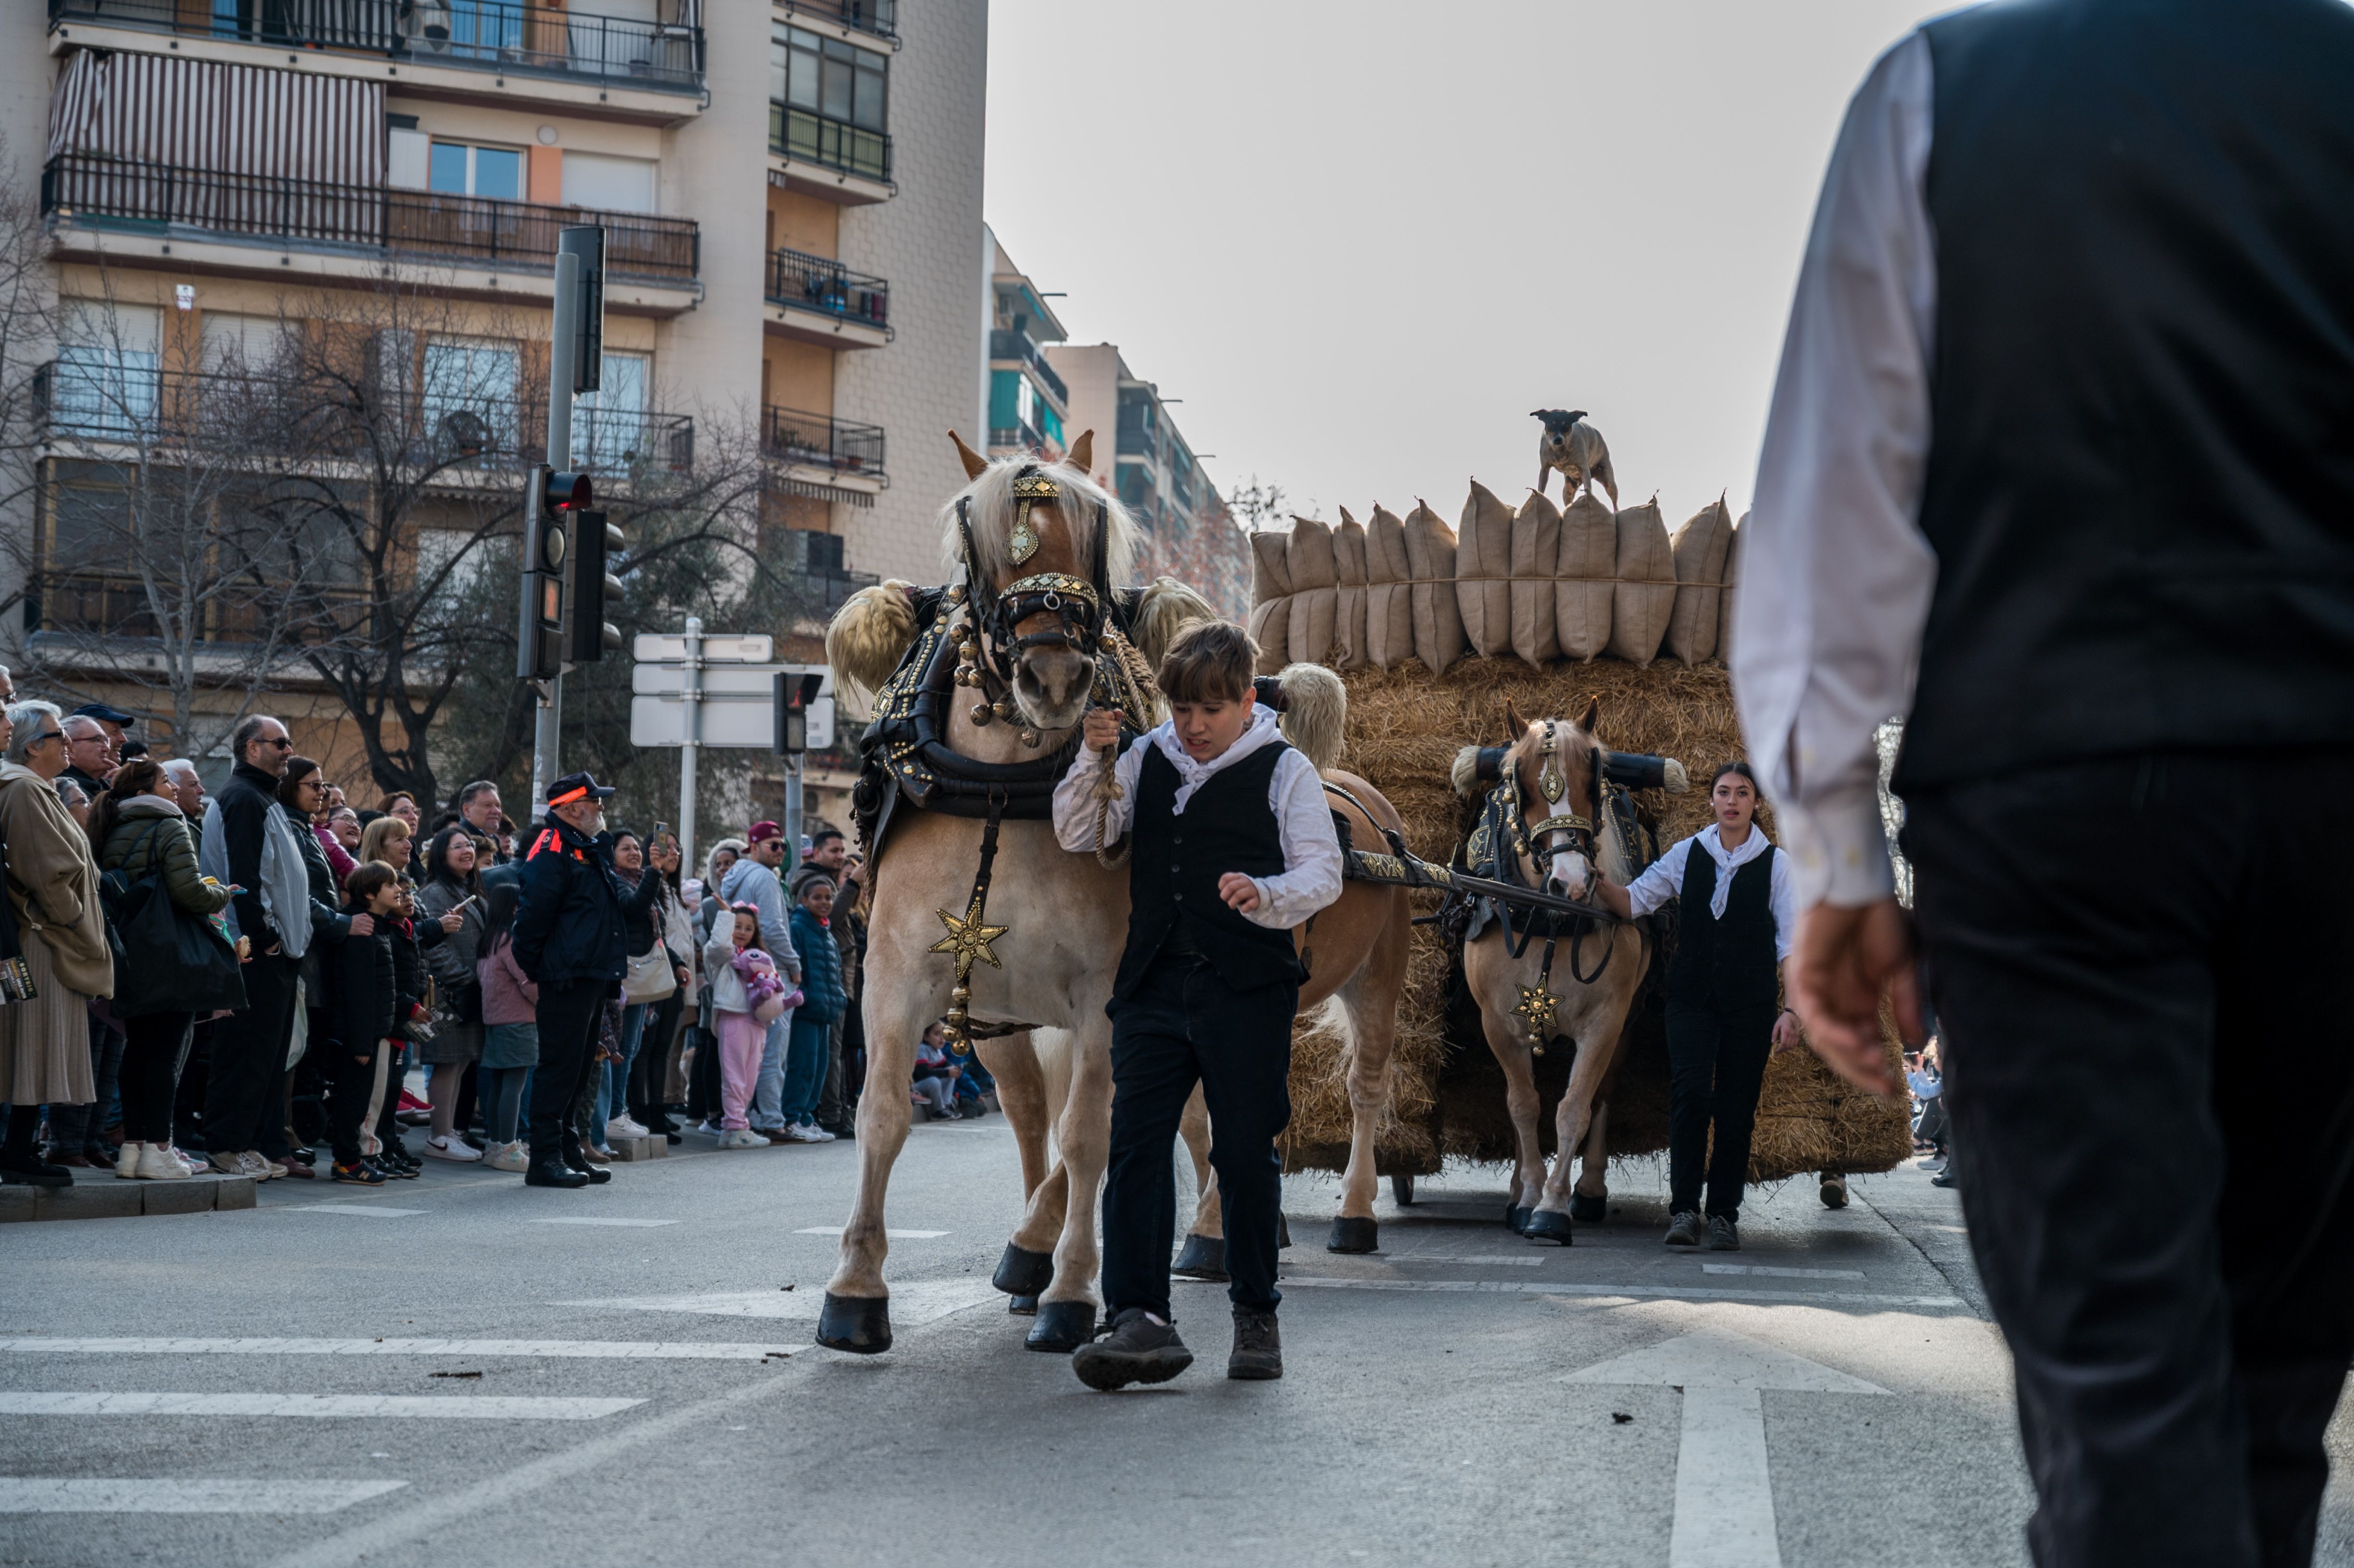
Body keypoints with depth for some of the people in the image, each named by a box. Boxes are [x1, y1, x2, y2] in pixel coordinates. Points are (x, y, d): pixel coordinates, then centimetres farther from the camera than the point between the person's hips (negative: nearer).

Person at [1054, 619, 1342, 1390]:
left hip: (1247, 987, -3)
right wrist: (1092, 762, -4)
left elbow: (1324, 870, -3)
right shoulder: (1145, 762, 13)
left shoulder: (1285, 770, 3)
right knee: (1135, 1144, -8)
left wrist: (1267, 895, -24)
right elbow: (1077, 836, 12)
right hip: (1154, 982, 3)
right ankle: (1139, 1319, -12)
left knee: (1246, 1152, 2)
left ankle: (1256, 1315, 16)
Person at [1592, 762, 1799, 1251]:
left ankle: (1724, 1214, 8)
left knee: (1736, 1107, 0)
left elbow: (1791, 943, 1)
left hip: (1751, 1001, -1)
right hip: (1692, 995, 1)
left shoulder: (1776, 864, 3)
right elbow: (1634, 902, 8)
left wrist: (1791, 1009, -7)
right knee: (1690, 1092, -14)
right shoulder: (1688, 853, 7)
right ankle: (1684, 1209, -11)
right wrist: (1600, 885, -12)